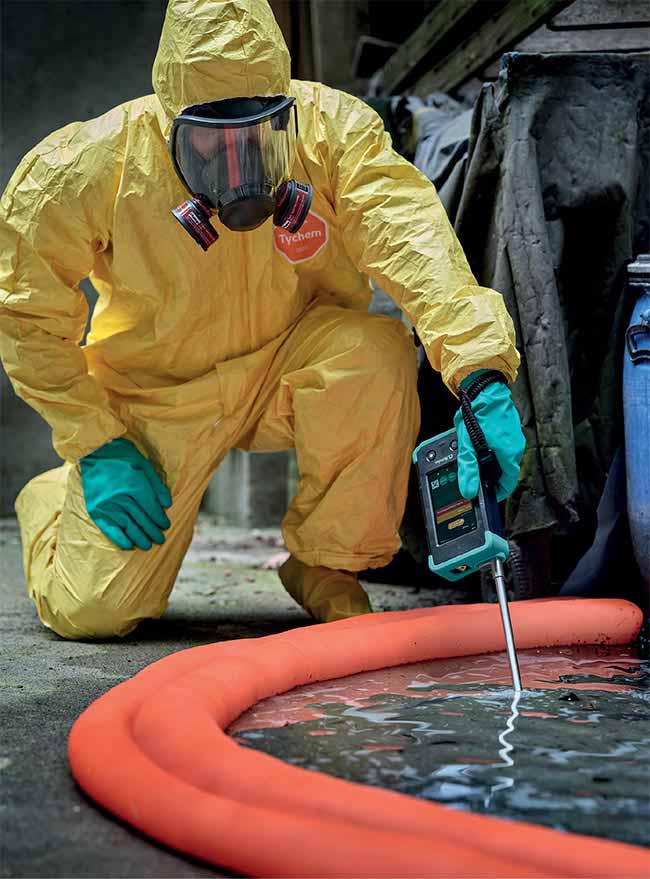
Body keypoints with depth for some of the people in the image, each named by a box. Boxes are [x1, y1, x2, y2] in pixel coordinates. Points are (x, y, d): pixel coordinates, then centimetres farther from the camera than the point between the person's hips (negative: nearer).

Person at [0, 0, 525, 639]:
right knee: (91, 612, -10)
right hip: (161, 395, -1)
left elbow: (413, 240, -37)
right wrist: (94, 444, -15)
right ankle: (54, 500, 28)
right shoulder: (92, 167, -22)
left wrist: (482, 377, -53)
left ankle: (326, 563, -9)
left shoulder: (332, 132, -23)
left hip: (292, 370, 1)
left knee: (376, 350, -33)